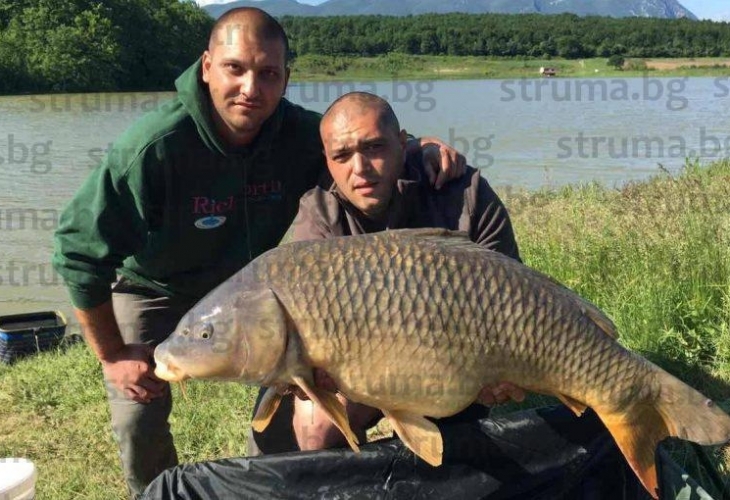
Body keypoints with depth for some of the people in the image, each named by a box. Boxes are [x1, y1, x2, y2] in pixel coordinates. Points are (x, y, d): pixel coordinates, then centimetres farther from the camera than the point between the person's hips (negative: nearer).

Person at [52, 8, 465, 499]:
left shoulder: (300, 133, -23)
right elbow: (80, 252, -28)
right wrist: (113, 355, -21)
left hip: (246, 283, 4)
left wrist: (423, 148, -27)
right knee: (140, 420, -11)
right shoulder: (153, 147, -36)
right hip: (150, 289, -3)